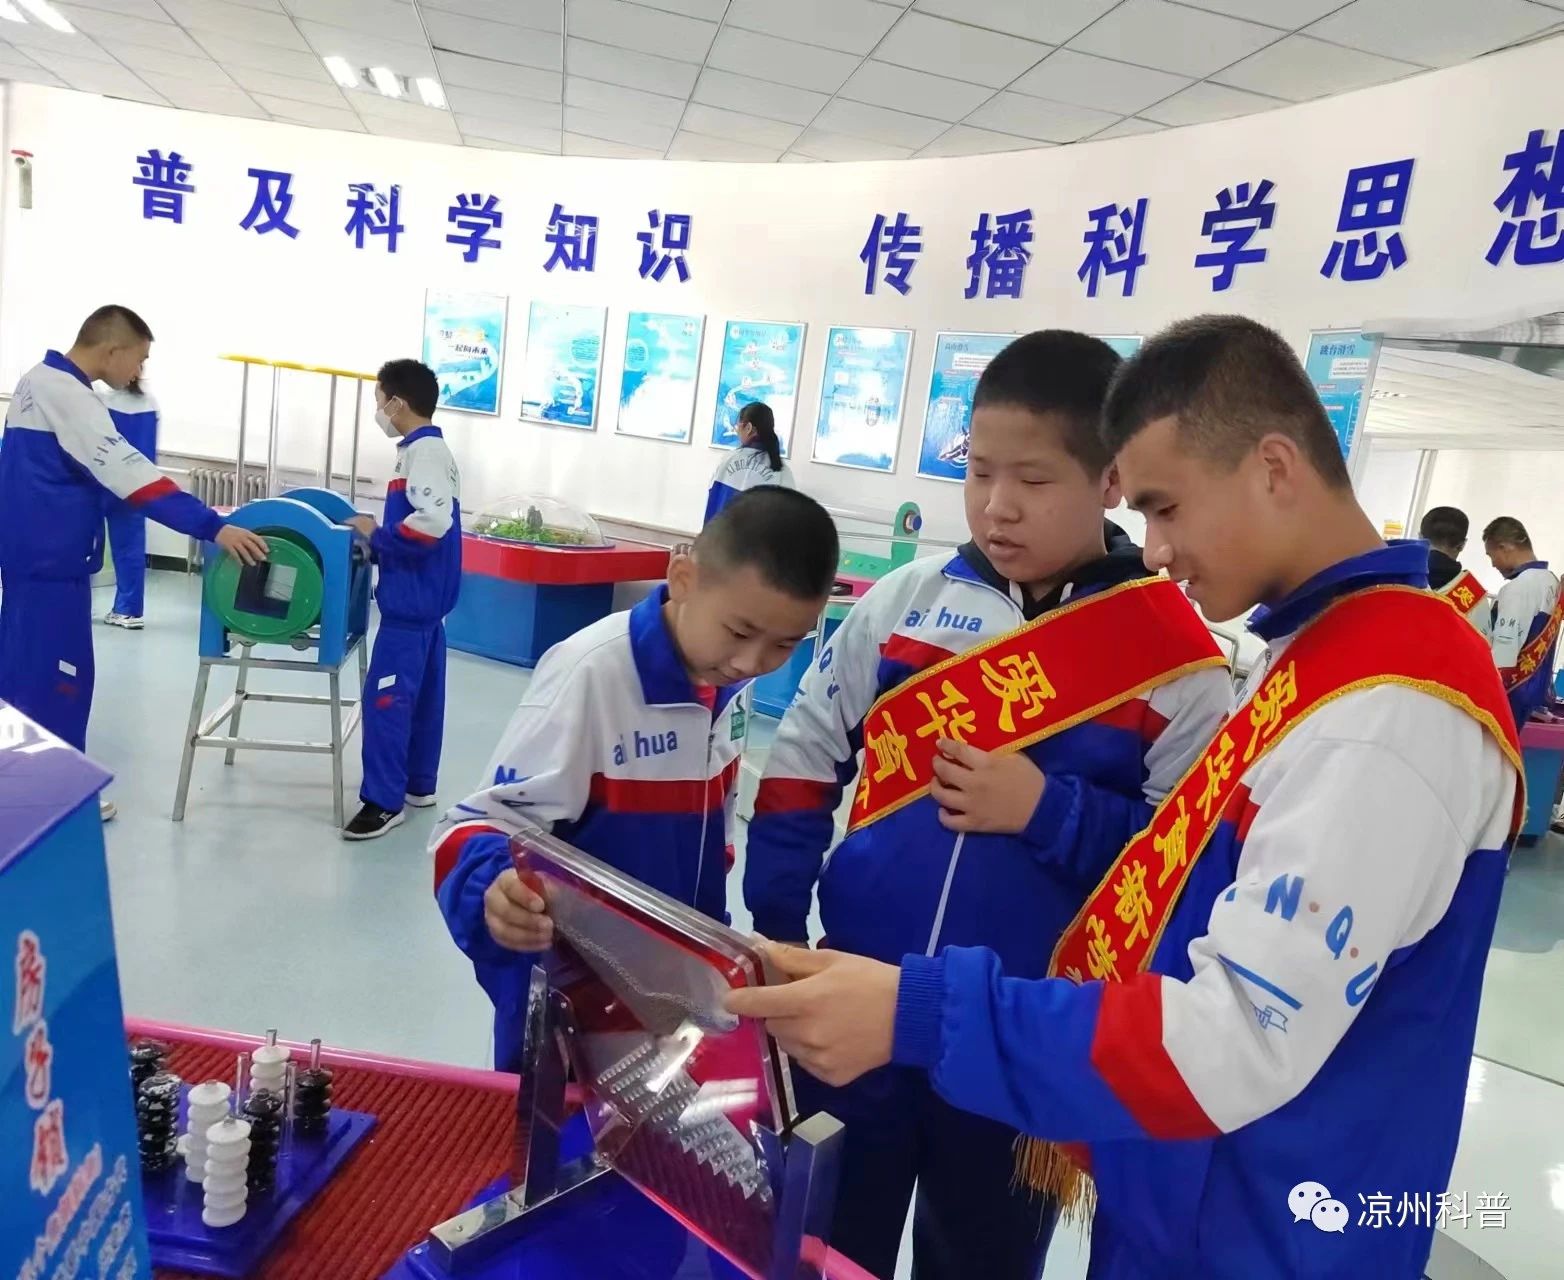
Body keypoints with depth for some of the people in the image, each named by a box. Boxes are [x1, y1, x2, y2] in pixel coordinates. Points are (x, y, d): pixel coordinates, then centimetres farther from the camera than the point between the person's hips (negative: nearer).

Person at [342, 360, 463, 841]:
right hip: (423, 598, 10)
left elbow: (432, 523, -27)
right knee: (421, 694, 15)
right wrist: (381, 534, 7)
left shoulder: (424, 451, -16)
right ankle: (419, 784, 25)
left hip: (411, 600, -10)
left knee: (386, 697, -7)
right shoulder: (425, 449, 15)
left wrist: (376, 537, -16)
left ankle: (384, 800, -1)